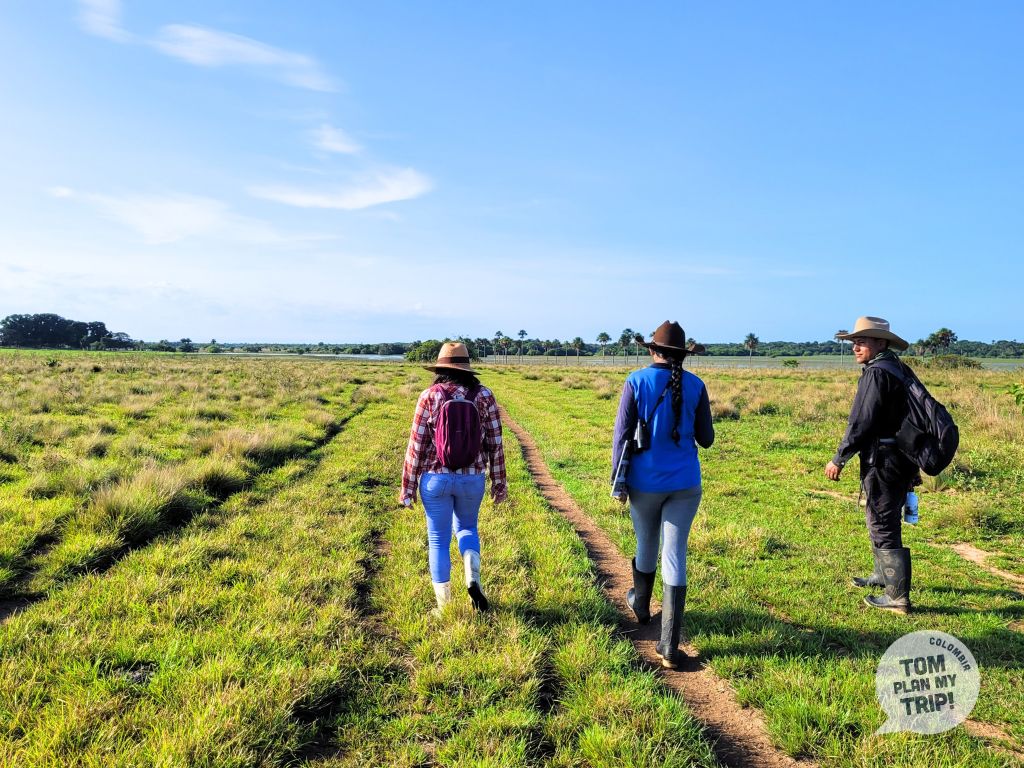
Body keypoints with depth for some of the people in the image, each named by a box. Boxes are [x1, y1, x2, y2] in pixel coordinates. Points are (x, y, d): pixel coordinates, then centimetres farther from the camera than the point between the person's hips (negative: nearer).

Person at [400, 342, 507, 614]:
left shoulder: (429, 396, -7)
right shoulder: (484, 396, -2)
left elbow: (417, 445, -6)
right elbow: (495, 444, 0)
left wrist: (408, 486, 2)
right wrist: (499, 481, 10)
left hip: (435, 479, -2)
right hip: (472, 479, 2)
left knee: (438, 540, 11)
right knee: (466, 527, 26)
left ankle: (444, 605, 17)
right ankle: (473, 575, 1)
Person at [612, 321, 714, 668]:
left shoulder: (636, 382, -7)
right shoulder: (695, 386, -3)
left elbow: (622, 435, -8)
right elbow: (706, 440, 3)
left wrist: (616, 480, 0)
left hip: (645, 482, 0)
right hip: (685, 483, 1)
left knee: (646, 546, 20)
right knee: (675, 555, 2)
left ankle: (641, 606, 48)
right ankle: (669, 646, 1)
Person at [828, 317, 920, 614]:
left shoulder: (876, 372, -17)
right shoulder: (897, 369, 14)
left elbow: (862, 422, -21)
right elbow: (910, 417, 19)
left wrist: (838, 459, -13)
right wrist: (913, 465, 24)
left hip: (882, 461, -10)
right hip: (902, 460, 10)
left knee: (883, 527, -3)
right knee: (882, 521, 24)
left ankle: (897, 597, 4)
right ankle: (884, 575, 40)